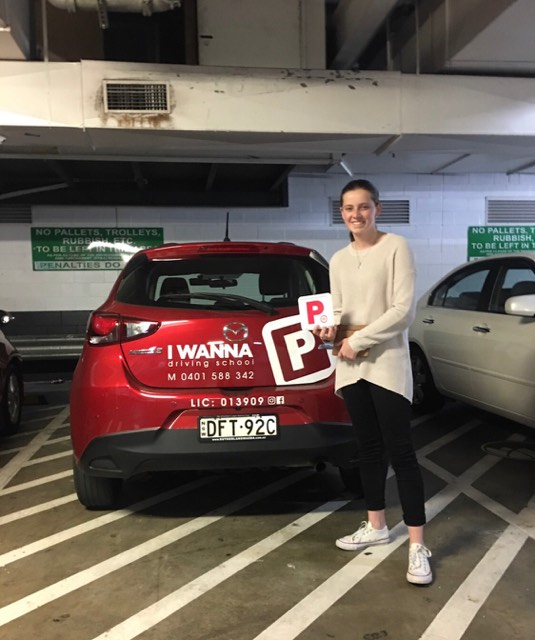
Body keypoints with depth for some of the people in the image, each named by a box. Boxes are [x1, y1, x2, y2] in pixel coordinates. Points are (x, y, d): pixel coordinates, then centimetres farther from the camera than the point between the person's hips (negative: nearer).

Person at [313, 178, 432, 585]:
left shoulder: (396, 247, -5)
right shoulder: (338, 260, 13)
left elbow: (404, 309, -12)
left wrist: (358, 340, -13)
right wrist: (330, 331, -7)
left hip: (387, 362, -5)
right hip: (351, 365, 6)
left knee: (400, 450, -5)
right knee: (368, 447, 14)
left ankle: (417, 546, 2)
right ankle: (376, 526, 28)